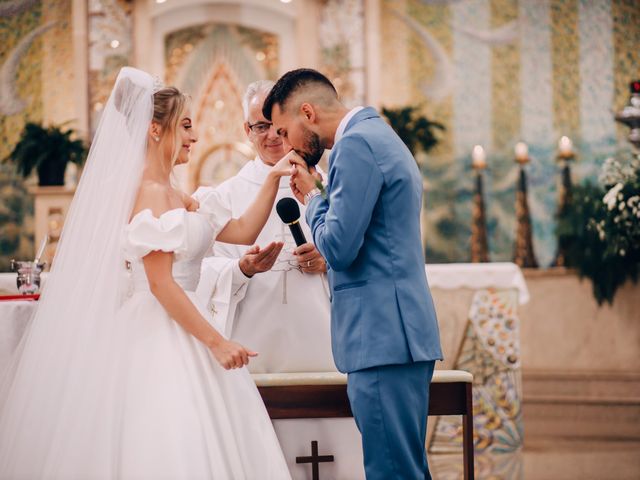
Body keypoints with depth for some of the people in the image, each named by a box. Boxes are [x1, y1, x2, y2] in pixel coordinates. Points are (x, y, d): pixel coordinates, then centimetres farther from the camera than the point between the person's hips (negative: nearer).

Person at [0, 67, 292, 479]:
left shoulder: (174, 197, 15)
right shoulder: (151, 195, -13)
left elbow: (242, 232, 18)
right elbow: (161, 284, -19)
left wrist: (273, 180, 10)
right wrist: (216, 343, -18)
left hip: (179, 333, 10)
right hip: (158, 338, -10)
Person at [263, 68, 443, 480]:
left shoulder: (356, 144, -12)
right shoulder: (379, 135, 20)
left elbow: (338, 247, -17)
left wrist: (313, 196, -1)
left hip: (382, 336, -11)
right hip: (401, 332, 11)